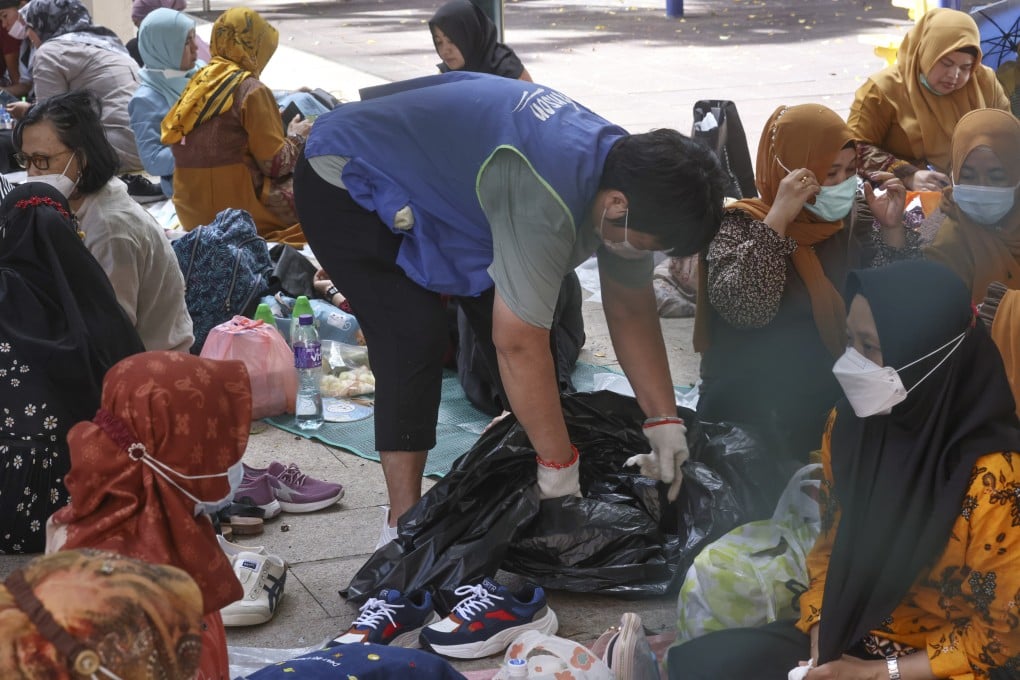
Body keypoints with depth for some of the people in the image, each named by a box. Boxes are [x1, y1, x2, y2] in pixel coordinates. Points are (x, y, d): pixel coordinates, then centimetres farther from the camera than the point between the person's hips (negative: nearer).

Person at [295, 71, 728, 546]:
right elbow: (519, 346, -37)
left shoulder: (627, 167, -11)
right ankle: (404, 525, -12)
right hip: (344, 181, -9)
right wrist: (559, 468, -29)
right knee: (414, 339, -21)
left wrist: (666, 422, -5)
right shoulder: (544, 201, -40)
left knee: (509, 314, 3)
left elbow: (632, 313, -1)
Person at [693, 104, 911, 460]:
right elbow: (743, 309, -25)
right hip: (754, 413, -5)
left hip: (837, 397, 5)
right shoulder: (741, 225, -7)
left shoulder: (850, 221, 8)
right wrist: (778, 218, -26)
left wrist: (892, 229, -7)